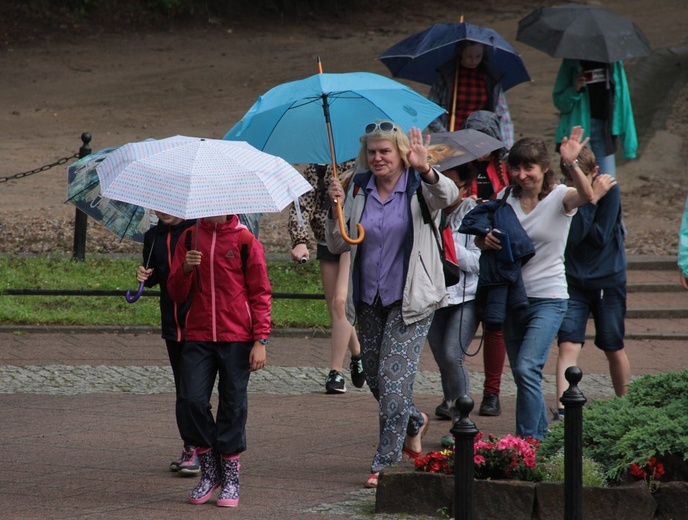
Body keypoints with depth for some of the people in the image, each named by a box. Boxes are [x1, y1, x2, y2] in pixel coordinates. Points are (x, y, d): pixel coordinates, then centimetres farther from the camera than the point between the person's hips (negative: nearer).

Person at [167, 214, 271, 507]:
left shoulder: (245, 240, 0)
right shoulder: (190, 239, 9)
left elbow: (260, 293, 1)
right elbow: (176, 294, 9)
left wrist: (260, 340, -6)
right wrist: (185, 268, -13)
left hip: (237, 338, -2)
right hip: (198, 337, 3)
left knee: (233, 405, 0)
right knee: (191, 401, -7)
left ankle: (231, 479, 12)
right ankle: (210, 470, 11)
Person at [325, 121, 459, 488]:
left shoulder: (419, 187, -7)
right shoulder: (358, 189, 5)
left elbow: (448, 196, -31)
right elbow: (338, 246, 4)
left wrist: (425, 171, -50)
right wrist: (336, 209, -14)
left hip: (410, 300, -5)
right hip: (370, 299, 5)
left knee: (394, 378, -10)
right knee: (374, 377, 15)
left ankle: (386, 464, -1)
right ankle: (414, 423, 43)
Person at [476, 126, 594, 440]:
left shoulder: (559, 197, -9)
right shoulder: (507, 199, 4)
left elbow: (586, 196, -31)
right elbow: (479, 240, 8)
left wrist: (572, 165, -49)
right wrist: (486, 240, -17)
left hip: (548, 299, -6)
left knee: (527, 367, -20)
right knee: (521, 372, 12)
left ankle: (528, 439, -15)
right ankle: (540, 435, 27)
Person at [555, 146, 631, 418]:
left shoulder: (610, 189, -10)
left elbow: (600, 237, -16)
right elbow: (573, 236, -20)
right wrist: (591, 199, -22)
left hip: (608, 281, -1)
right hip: (573, 281, 1)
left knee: (614, 350, 11)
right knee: (568, 346, -14)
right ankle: (563, 409, -20)